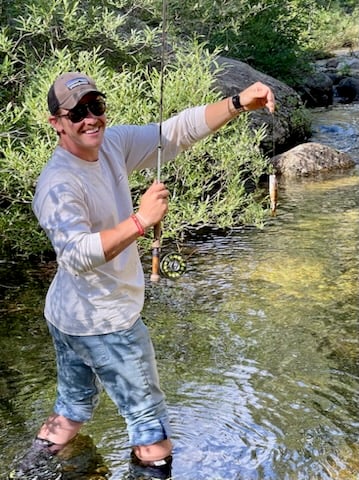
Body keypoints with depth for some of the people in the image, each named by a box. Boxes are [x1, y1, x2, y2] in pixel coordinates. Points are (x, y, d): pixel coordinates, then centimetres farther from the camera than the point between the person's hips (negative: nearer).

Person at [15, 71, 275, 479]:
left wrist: (238, 103, -14)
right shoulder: (59, 185, -27)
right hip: (104, 322, -9)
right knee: (147, 414, 9)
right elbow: (76, 254, -40)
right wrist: (140, 221, -46)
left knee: (74, 403, 28)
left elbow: (177, 131, -4)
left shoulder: (112, 143, -3)